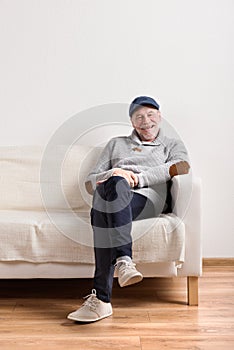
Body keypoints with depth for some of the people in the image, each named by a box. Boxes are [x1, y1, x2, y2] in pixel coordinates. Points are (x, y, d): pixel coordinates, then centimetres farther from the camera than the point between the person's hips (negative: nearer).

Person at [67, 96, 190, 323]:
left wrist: (137, 178, -10)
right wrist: (112, 174, -1)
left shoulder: (172, 145, 27)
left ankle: (101, 297, -47)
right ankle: (123, 259, -50)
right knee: (114, 183, -37)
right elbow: (90, 184, 23)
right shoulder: (116, 144, 34)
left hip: (147, 198, -2)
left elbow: (183, 166, 0)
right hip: (111, 196, 2)